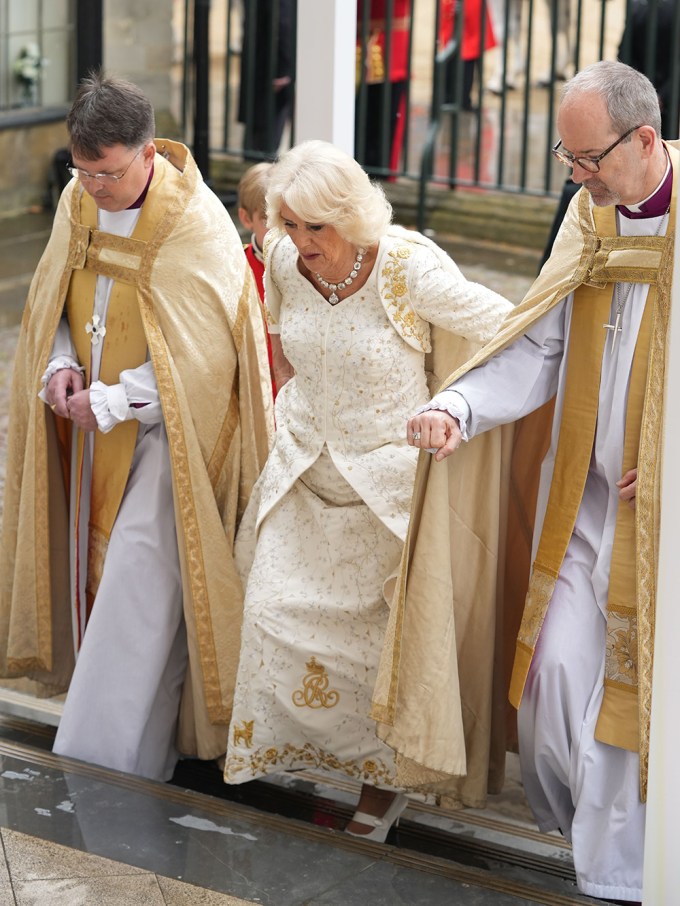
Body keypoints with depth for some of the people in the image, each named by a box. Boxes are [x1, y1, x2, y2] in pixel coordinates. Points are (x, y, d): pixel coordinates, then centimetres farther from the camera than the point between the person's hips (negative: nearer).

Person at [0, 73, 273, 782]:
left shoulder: (197, 228, -20)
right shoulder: (78, 202, 0)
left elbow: (200, 358, -20)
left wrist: (111, 400, -20)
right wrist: (60, 364, -7)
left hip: (165, 432, -7)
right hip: (94, 429, 7)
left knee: (139, 590, -8)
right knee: (94, 575, 13)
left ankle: (103, 762, -3)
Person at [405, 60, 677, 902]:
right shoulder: (590, 217, 3)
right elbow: (537, 348, 2)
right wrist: (457, 407, -14)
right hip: (586, 492, 5)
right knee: (559, 666, 5)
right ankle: (574, 821, 29)